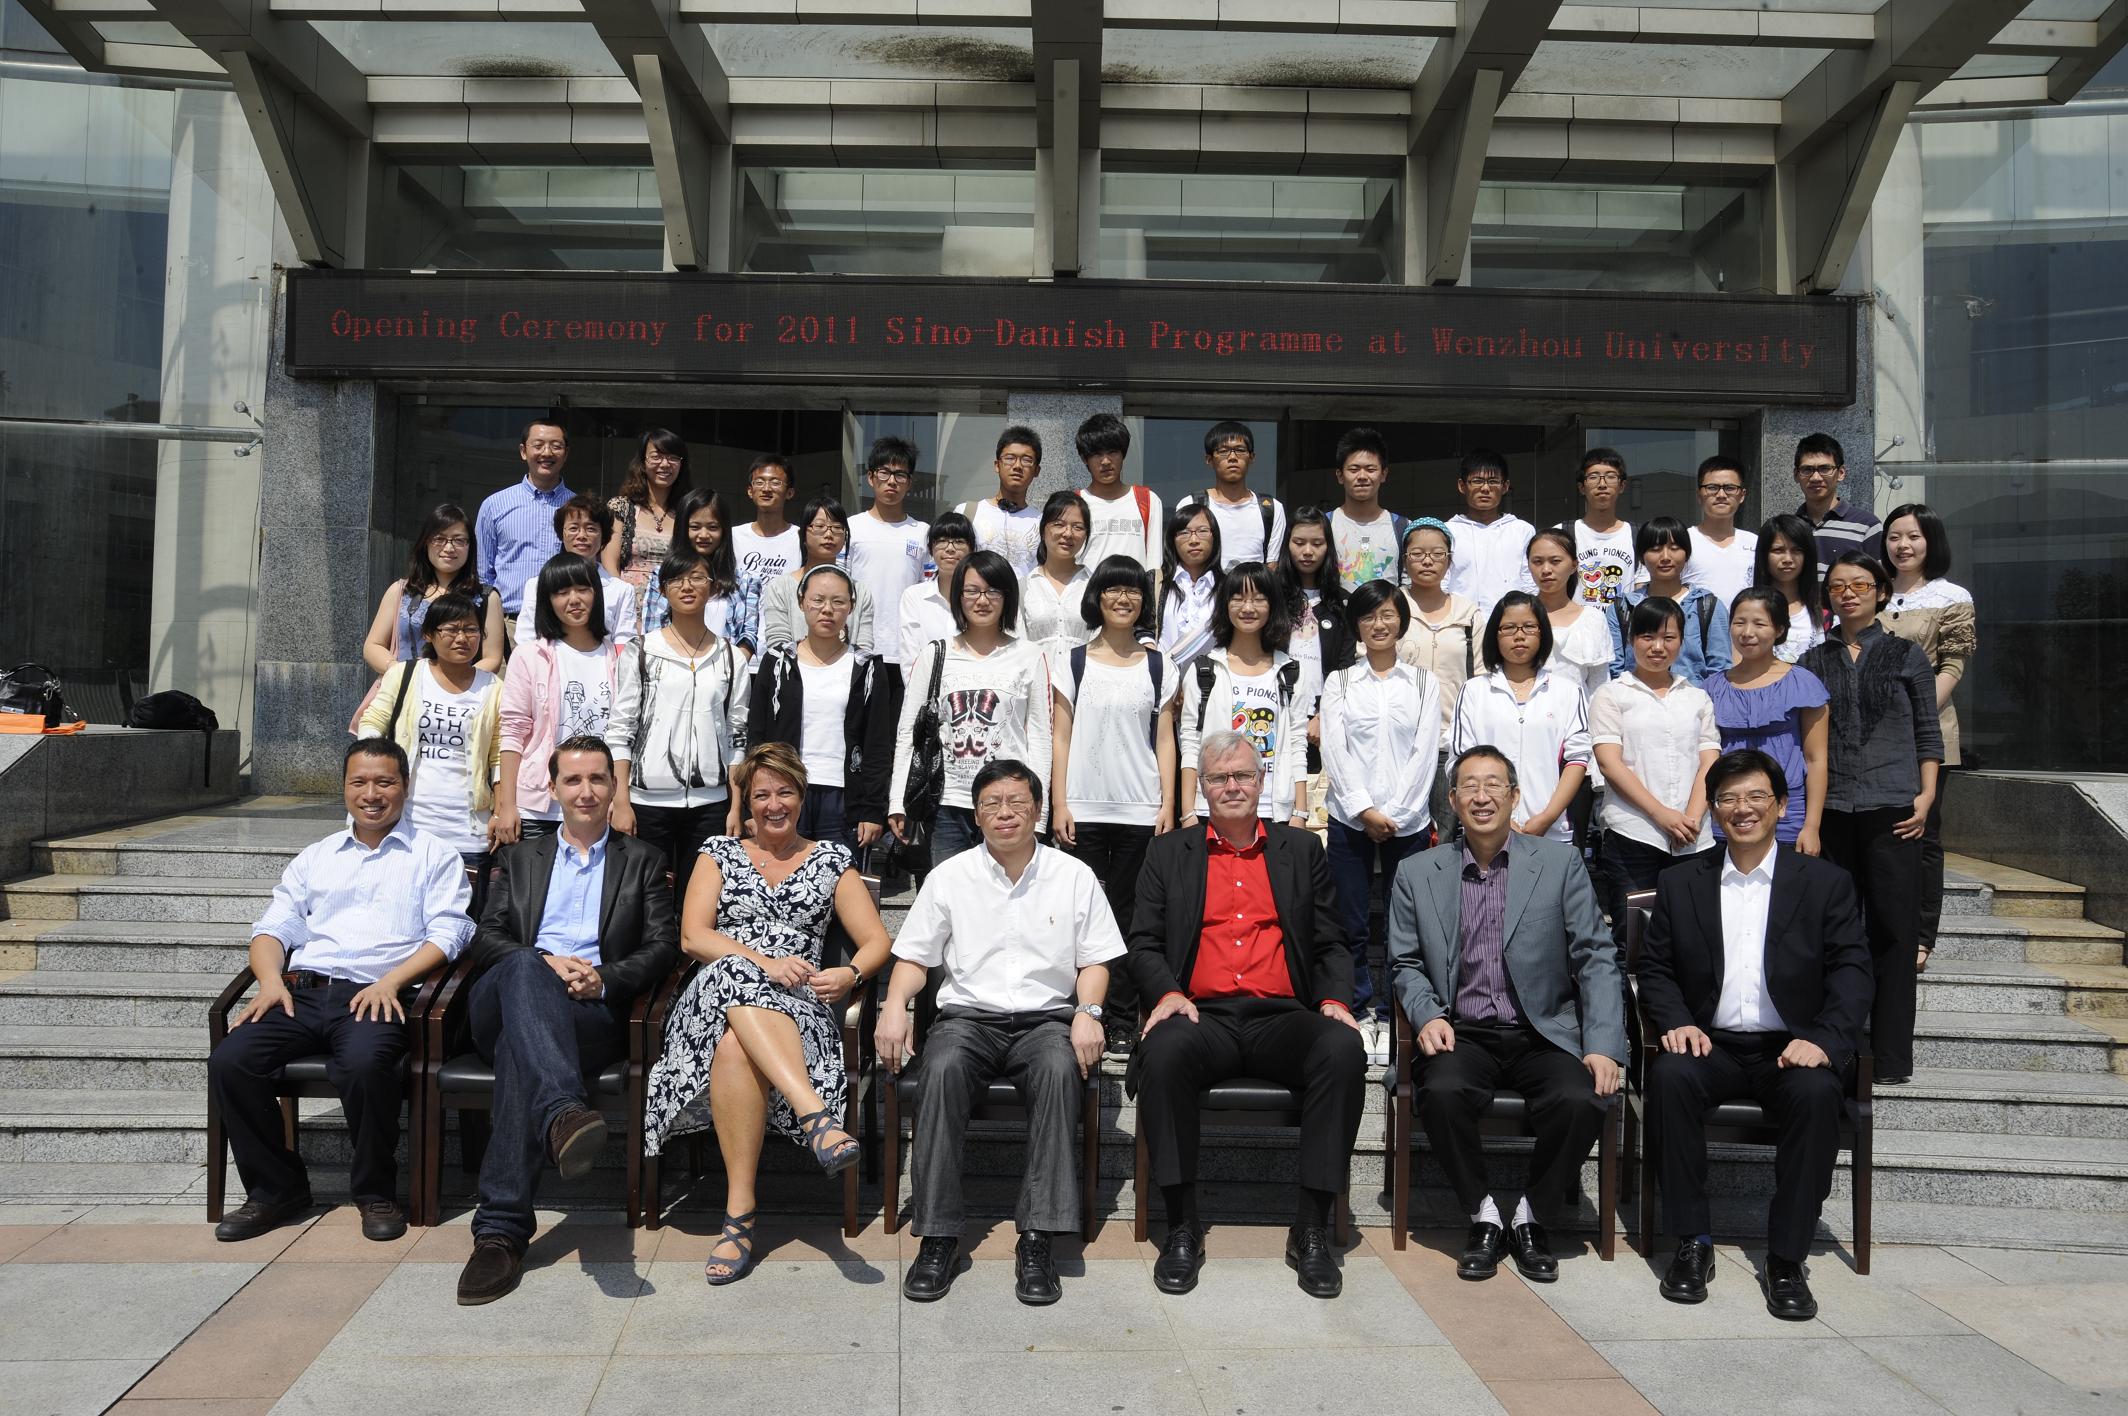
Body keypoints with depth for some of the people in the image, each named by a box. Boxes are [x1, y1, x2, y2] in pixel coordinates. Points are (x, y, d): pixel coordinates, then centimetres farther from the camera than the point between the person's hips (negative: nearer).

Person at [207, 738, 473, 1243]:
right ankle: (275, 1187, -1)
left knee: (364, 1064, -35)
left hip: (375, 996, -4)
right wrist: (271, 980, -3)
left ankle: (375, 1192, -11)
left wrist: (390, 980, -14)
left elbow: (447, 934, 1)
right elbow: (273, 927, 19)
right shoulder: (315, 857, 27)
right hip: (301, 990, 5)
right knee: (229, 1062, -21)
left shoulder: (435, 856, 13)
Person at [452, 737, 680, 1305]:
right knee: (522, 969, -37)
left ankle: (500, 1230, -43)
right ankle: (564, 1114, -59)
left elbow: (663, 946, 11)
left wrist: (605, 977, -10)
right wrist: (546, 962, -7)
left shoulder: (642, 860, 22)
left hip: (595, 1012, -1)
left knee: (518, 1051, -36)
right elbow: (486, 937, 14)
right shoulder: (521, 858, 28)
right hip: (504, 999, 2)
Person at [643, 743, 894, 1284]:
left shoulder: (831, 859, 18)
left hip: (798, 1008, -1)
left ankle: (740, 1213, -38)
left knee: (736, 1047, -38)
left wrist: (851, 974, -13)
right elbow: (693, 936, 3)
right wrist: (765, 962, -13)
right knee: (734, 974, -40)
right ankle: (818, 1116, -51)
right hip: (715, 993, 1)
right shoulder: (719, 853, 19)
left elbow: (877, 941, 12)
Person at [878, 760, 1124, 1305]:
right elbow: (914, 957, 10)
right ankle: (937, 1236, -27)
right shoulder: (949, 877, 10)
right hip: (968, 1015, 1)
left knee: (1060, 1070, -34)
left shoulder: (1074, 877, 9)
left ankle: (1037, 1240, -30)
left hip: (1046, 1018, 0)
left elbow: (1094, 961, 10)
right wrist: (895, 1005, -9)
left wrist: (1088, 1013, -9)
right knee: (943, 1069, -33)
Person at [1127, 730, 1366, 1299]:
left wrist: (1335, 1001, -4)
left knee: (1343, 1049, -31)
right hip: (1203, 1015, -1)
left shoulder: (1303, 849, 18)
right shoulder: (1169, 852, 16)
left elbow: (1331, 946, 15)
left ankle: (1311, 1228, -20)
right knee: (1165, 1051, -35)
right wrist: (1168, 993, -9)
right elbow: (1144, 944, 11)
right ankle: (1181, 1226, -21)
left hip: (1282, 1018, 1)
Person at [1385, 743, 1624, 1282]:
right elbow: (1405, 964, 12)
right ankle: (1483, 1215, -6)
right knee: (1442, 1092, -32)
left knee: (1581, 1100, -29)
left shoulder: (1560, 864, 4)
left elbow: (1596, 958, 1)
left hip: (1543, 1034, 0)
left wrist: (1603, 1046, -10)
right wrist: (1428, 1015, -9)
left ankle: (1530, 1217, -2)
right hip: (1461, 1035, 0)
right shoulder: (1416, 874, 8)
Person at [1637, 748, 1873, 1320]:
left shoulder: (1825, 882, 8)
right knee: (1669, 1076, -31)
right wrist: (1676, 1023, -12)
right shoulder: (1680, 884, 11)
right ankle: (1693, 1242, -18)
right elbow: (1655, 968, 9)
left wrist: (1825, 1041, -18)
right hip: (1711, 1046, 1)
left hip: (1789, 1051, -1)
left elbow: (1851, 971, 0)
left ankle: (1786, 1259, -20)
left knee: (1818, 1093, -33)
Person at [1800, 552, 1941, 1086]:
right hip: (1830, 811, 2)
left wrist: (1926, 795, -3)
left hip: (1892, 808, -2)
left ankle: (1891, 1057, 4)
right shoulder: (1814, 663, 11)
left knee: (1894, 930, -1)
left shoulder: (1907, 656, 7)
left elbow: (1928, 733, 7)